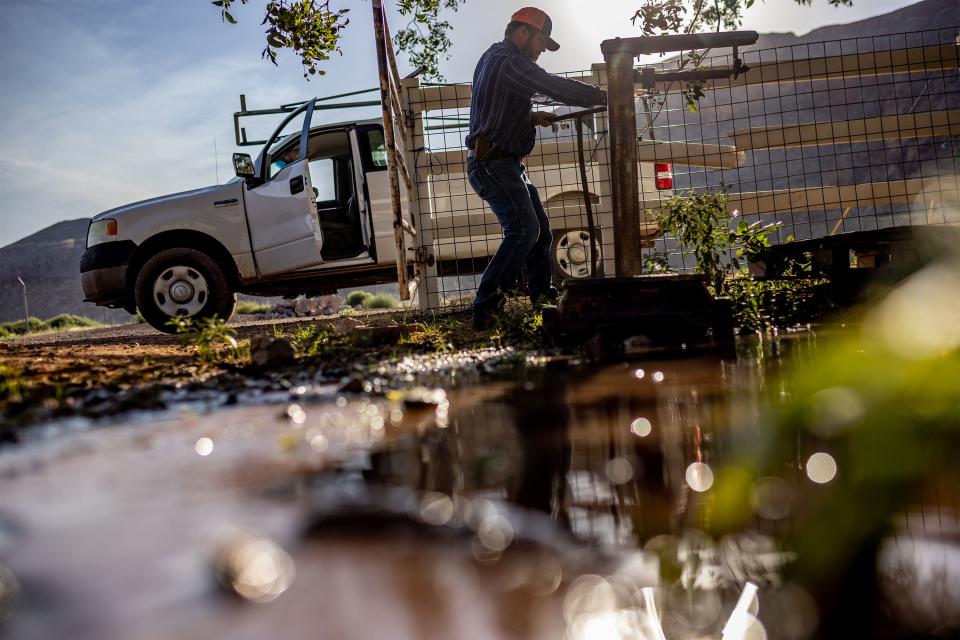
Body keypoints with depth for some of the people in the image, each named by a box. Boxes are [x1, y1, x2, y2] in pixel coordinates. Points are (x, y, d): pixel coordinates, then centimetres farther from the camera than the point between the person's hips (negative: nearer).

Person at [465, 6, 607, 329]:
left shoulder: (494, 57, 18)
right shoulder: (509, 61, -15)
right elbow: (556, 87, -23)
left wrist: (531, 117, 15)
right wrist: (601, 96, -14)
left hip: (505, 163, 11)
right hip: (492, 163, -11)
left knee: (539, 227, 17)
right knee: (524, 230, -22)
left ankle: (543, 293, 29)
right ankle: (486, 307, -22)